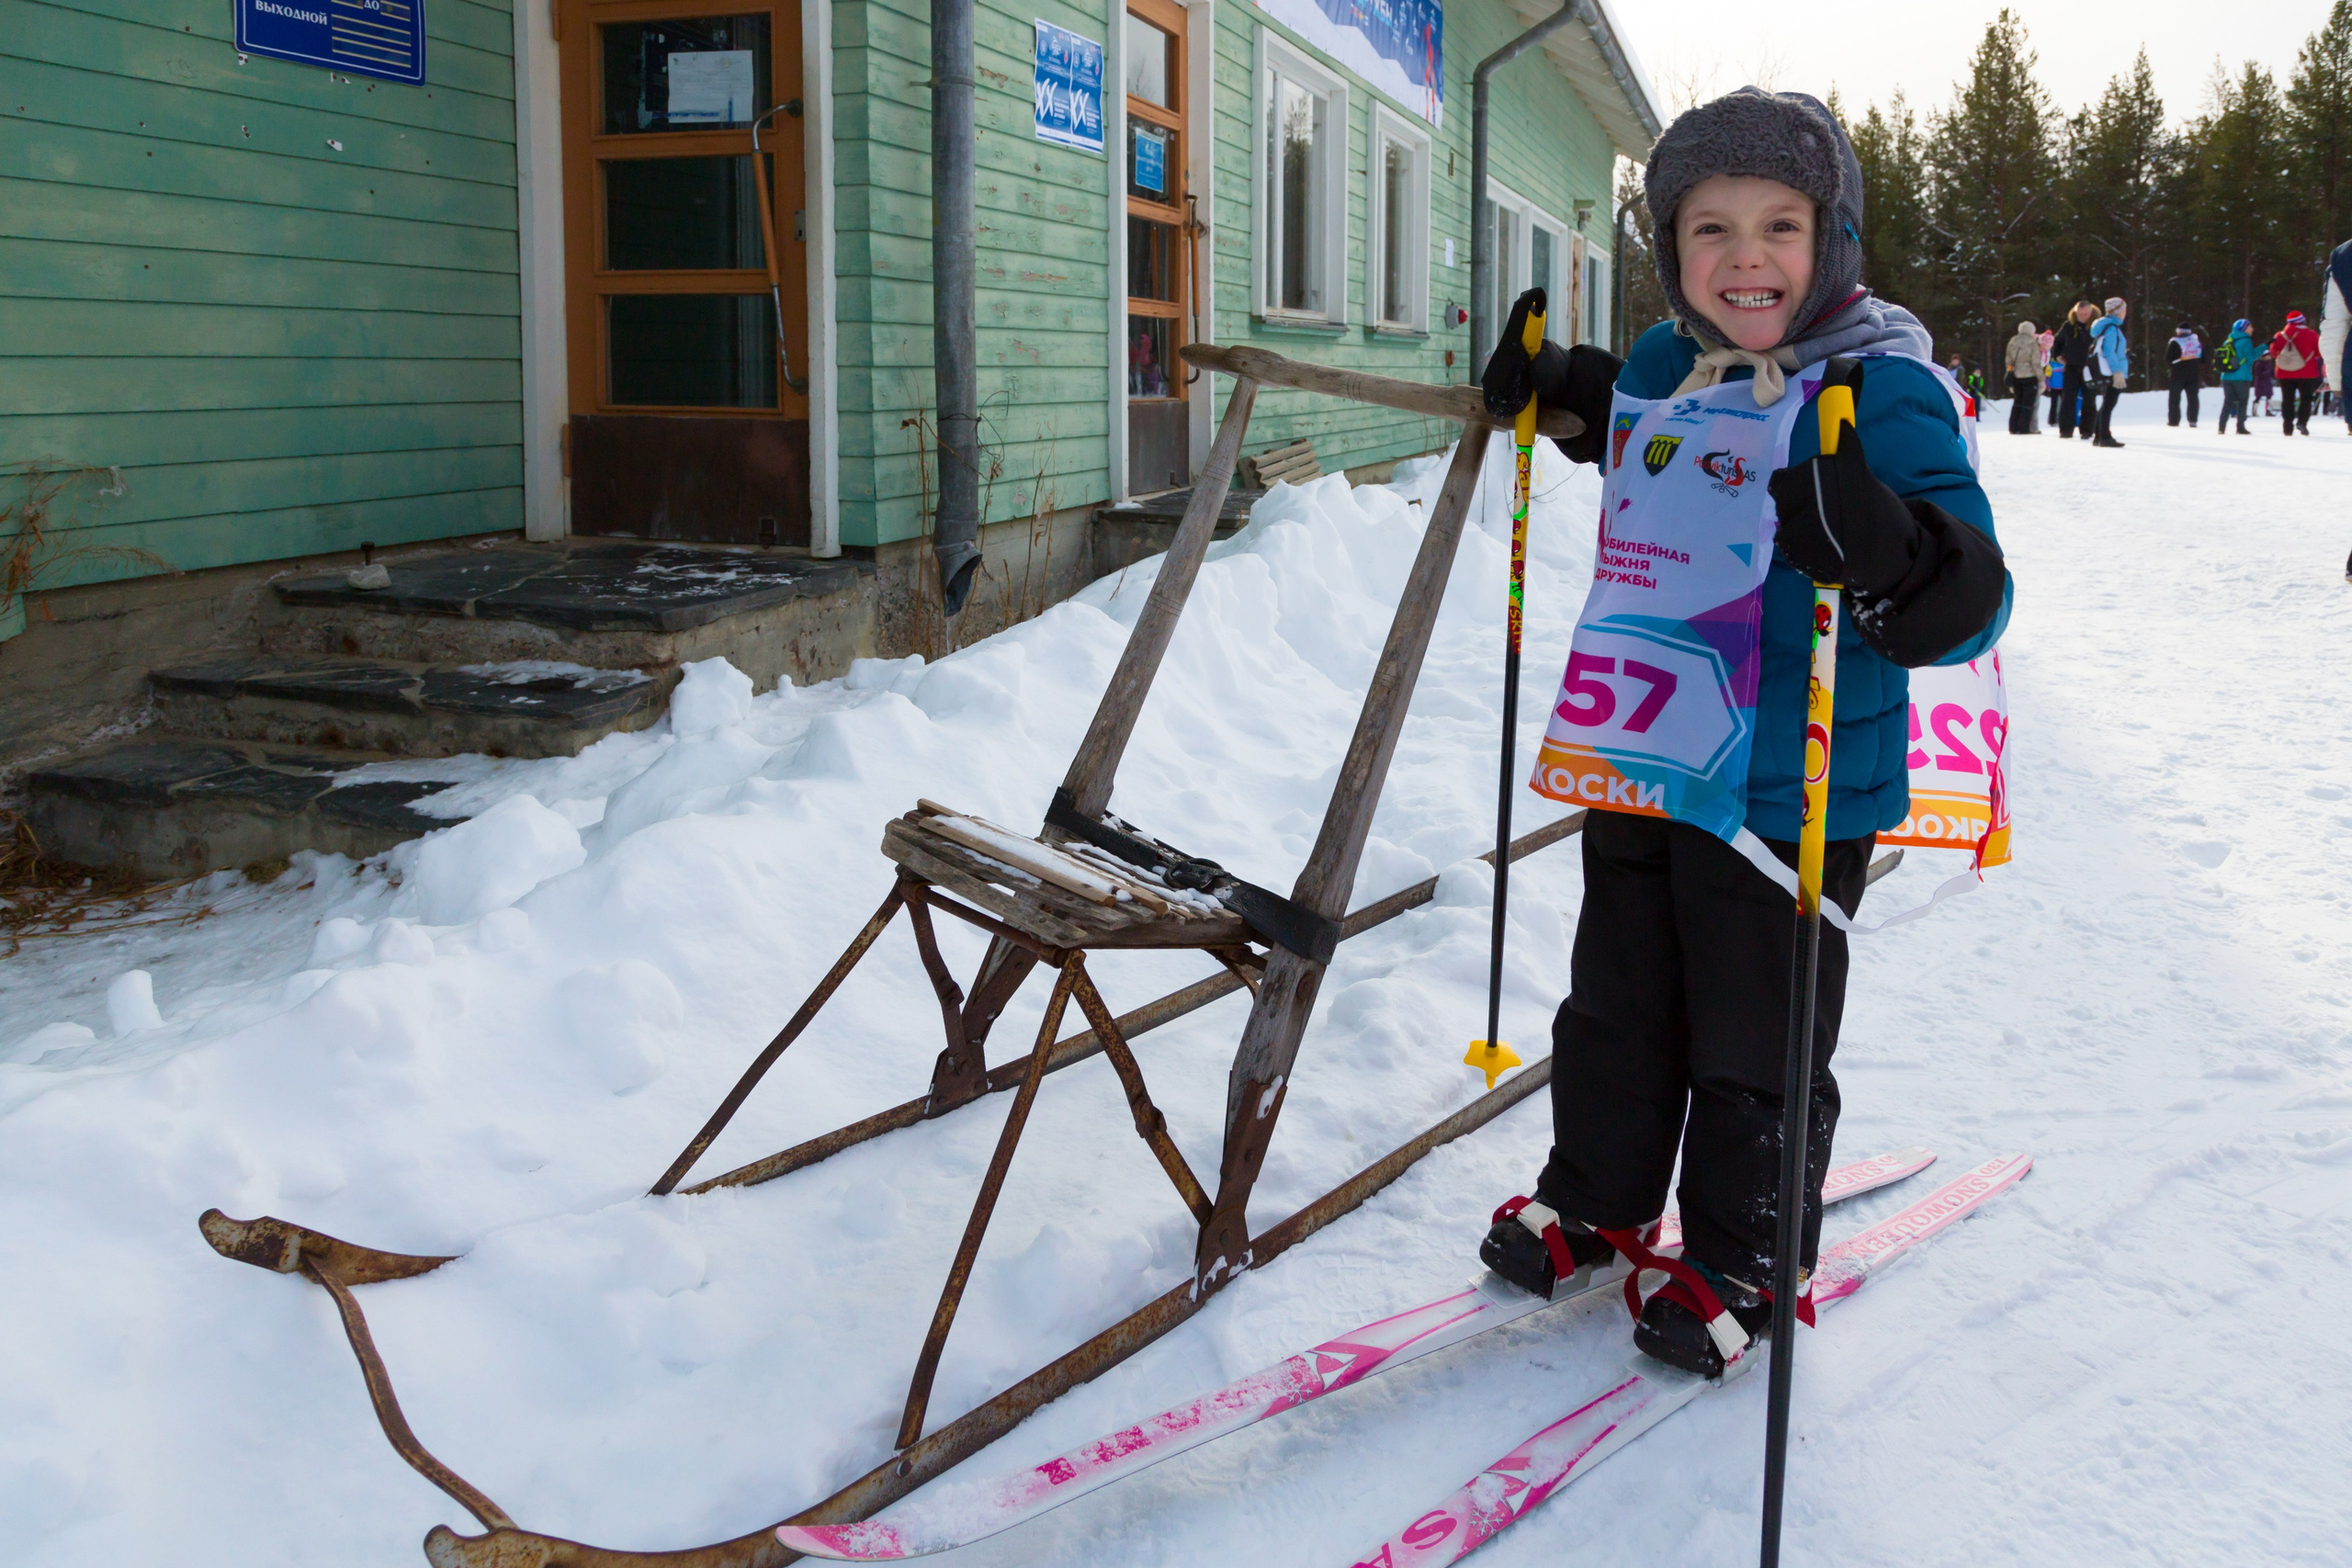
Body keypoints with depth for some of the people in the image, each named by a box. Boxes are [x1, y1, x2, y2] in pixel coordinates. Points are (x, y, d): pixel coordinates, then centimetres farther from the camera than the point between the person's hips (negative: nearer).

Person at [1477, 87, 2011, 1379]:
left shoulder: (1883, 388, -17)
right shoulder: (1664, 368, 4)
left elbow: (1966, 601, -24)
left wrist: (1881, 548, -44)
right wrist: (1558, 386, 17)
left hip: (1790, 796, -6)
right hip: (1637, 764, 6)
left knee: (1754, 1045, 9)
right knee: (1616, 1011, 21)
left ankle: (1741, 1261, 29)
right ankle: (1595, 1200, 42)